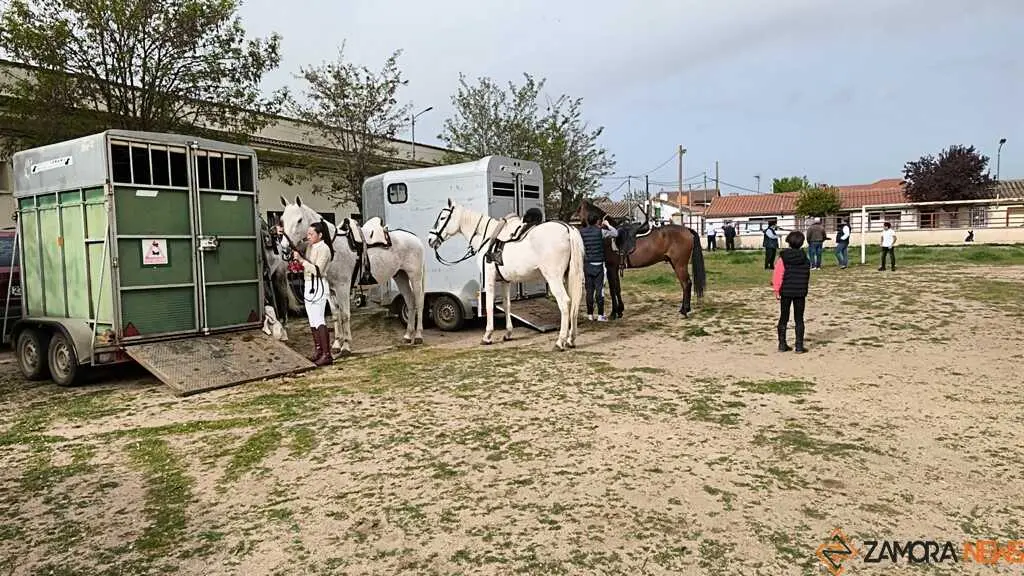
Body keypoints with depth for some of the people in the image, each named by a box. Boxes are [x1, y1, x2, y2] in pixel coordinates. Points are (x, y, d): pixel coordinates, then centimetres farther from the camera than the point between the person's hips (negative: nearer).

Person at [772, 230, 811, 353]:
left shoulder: (783, 257, -8)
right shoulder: (805, 258, 0)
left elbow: (778, 274, -10)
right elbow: (807, 276, 9)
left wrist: (776, 289, -4)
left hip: (786, 292, -1)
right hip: (800, 292, 1)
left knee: (783, 318, 9)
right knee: (799, 319, 6)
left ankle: (782, 344, 11)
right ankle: (799, 346, 4)